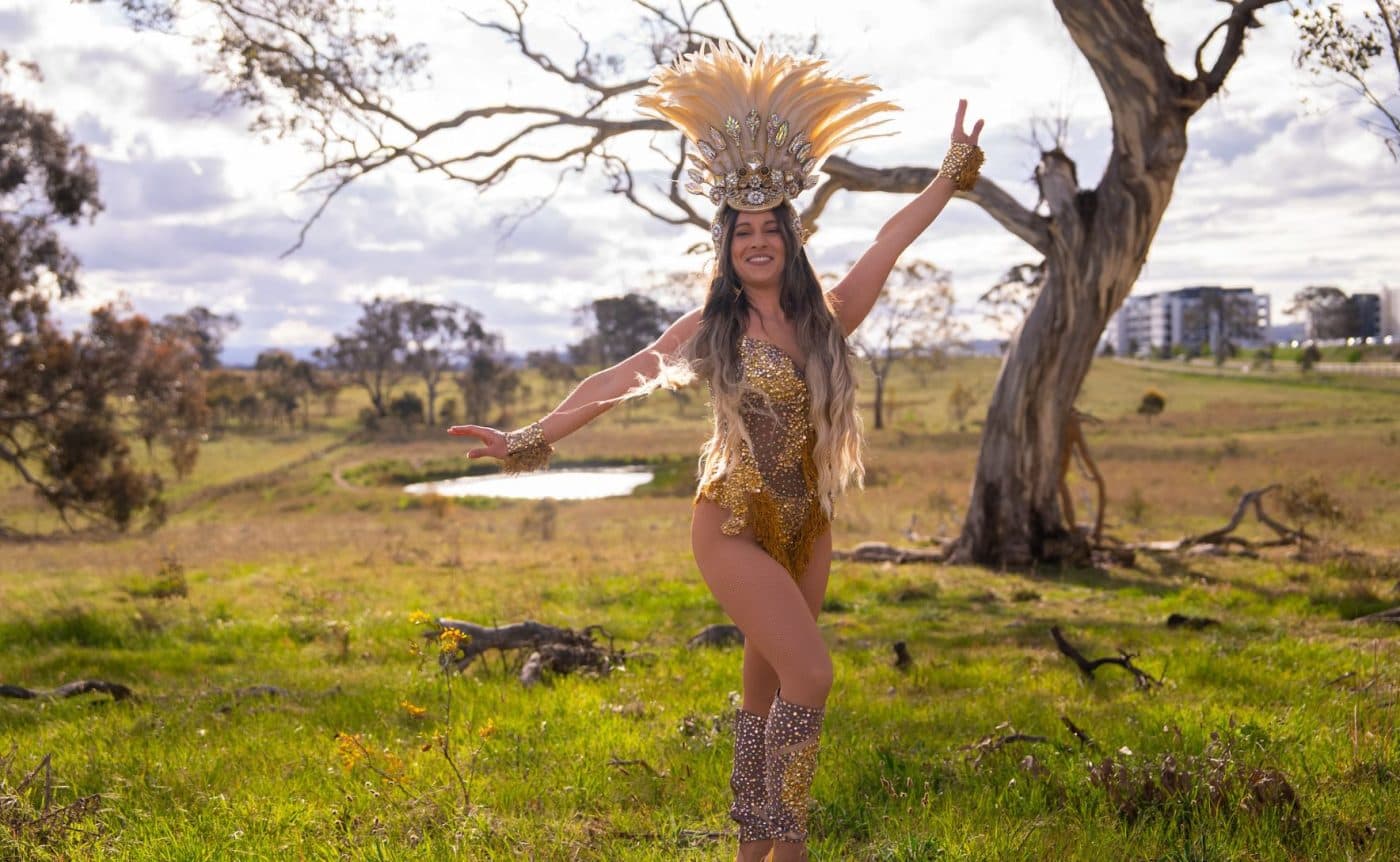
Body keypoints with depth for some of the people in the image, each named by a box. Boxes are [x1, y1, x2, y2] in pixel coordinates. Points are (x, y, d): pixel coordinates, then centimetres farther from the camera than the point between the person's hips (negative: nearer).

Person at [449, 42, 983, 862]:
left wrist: (955, 169, 7)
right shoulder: (710, 330, -5)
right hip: (736, 526, -4)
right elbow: (618, 383, -8)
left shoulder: (826, 321, 2)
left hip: (808, 527, 4)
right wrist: (533, 438, -13)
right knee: (810, 674, -15)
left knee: (767, 687, 12)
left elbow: (891, 241, 5)